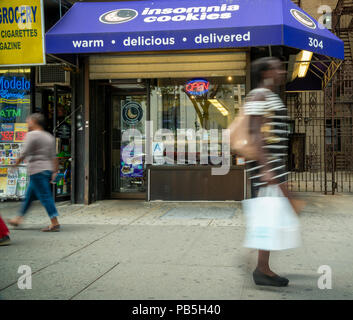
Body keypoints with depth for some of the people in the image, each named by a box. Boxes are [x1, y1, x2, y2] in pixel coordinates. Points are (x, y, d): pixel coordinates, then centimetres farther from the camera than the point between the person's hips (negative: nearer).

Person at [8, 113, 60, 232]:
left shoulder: (31, 135, -9)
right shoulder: (49, 136, 14)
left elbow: (25, 153, -13)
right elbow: (53, 156, 11)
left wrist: (16, 163, 2)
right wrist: (55, 172, 11)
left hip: (37, 170, -9)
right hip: (47, 169, 9)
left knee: (45, 197, -9)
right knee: (29, 195, 18)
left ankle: (55, 223, -11)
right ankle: (19, 219, 29)